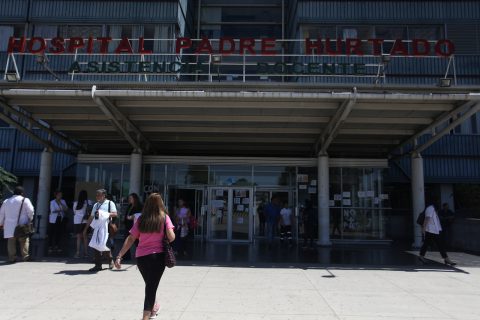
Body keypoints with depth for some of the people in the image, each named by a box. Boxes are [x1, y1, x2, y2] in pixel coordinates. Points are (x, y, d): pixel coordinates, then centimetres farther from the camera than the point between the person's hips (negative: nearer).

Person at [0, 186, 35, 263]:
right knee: (24, 241, 3)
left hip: (9, 227, 4)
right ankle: (25, 256, 0)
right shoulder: (25, 200, -2)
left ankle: (12, 258, 5)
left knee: (11, 242, 7)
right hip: (22, 225, -4)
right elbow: (30, 211, -10)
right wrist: (30, 219, 6)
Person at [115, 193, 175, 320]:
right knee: (152, 287, 2)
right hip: (157, 256, -4)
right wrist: (166, 240, 8)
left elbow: (130, 239, -3)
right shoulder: (164, 217, -6)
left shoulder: (141, 219, 1)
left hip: (141, 257, 4)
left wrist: (119, 256, -3)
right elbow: (171, 237, -15)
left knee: (150, 284, 25)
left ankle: (153, 307, 47)